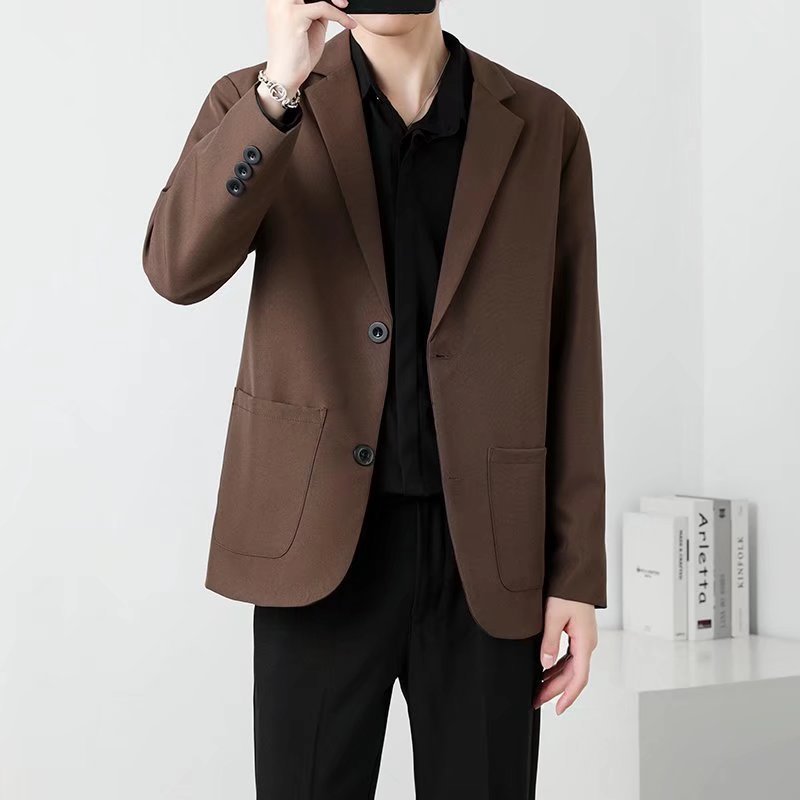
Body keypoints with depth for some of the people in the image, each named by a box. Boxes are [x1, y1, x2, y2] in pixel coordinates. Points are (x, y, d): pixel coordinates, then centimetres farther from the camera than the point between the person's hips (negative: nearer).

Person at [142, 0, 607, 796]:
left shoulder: (543, 128, 3)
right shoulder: (255, 102, 2)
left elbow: (569, 366, 3)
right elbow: (178, 269, -15)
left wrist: (577, 575, 0)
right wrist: (281, 87, -24)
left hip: (485, 550, 1)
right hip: (321, 539, -1)